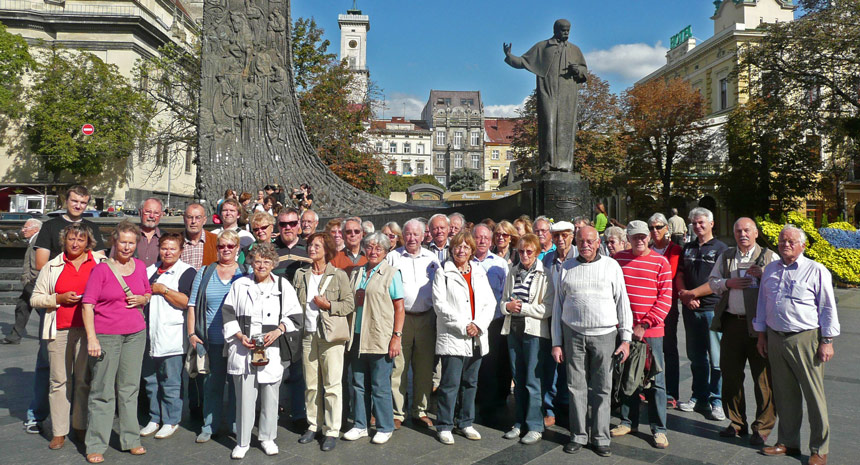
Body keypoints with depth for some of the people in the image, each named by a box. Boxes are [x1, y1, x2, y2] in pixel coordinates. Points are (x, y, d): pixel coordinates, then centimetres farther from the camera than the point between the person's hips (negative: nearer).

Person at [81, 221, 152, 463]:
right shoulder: (101, 269, -7)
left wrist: (143, 299, -3)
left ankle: (131, 439, 22)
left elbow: (148, 292, 21)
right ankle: (96, 445, 13)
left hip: (136, 334, 4)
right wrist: (91, 338, -15)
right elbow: (88, 304, -9)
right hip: (106, 335, -4)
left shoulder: (140, 266, 7)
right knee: (103, 390, 1)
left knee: (130, 388, 12)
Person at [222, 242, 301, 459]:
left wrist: (278, 330, -10)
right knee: (244, 397, 3)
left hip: (272, 350, 0)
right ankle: (242, 442, 17)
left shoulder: (283, 285, 5)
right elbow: (228, 313, 8)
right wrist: (239, 336, -5)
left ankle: (267, 437, 25)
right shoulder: (239, 285, 7)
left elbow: (294, 316, 5)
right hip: (242, 350, 0)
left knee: (270, 395, 8)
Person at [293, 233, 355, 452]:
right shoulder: (300, 274, 10)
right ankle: (313, 425, 25)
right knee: (311, 384, 11)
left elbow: (349, 304, -3)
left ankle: (332, 431, 8)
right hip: (307, 335, 4)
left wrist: (328, 305, -14)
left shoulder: (339, 275, -2)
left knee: (332, 384, -1)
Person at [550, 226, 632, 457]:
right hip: (573, 334, 1)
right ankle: (578, 435, 18)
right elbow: (557, 306, 10)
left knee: (602, 389, 4)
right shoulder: (565, 268, 9)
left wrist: (625, 338, 0)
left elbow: (623, 302, 5)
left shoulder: (611, 266, 5)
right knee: (576, 386, 6)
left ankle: (601, 438, 17)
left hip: (604, 334, -1)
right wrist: (556, 343, 6)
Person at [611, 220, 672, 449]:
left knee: (655, 380, 3)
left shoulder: (660, 262, -3)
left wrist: (645, 324, -12)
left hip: (651, 331, -2)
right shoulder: (618, 259, 5)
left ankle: (658, 429, 15)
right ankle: (628, 421, 28)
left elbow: (665, 298, -6)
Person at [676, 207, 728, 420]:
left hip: (713, 309, -5)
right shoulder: (688, 248, 14)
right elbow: (679, 274, 12)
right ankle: (699, 398, 22)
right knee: (696, 357, 12)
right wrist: (684, 295, -5)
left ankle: (716, 401, 8)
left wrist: (692, 293, -12)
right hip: (690, 309, 6)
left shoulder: (720, 249, -4)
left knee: (716, 359, -2)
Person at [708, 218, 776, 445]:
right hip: (731, 322, 4)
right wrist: (728, 283, -5)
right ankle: (737, 423, 26)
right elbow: (712, 282, 13)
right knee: (730, 375, 11)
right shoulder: (725, 256, 13)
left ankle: (762, 428, 15)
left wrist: (762, 274, -19)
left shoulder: (769, 257, 2)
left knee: (763, 378, 1)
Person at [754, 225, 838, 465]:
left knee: (814, 394, 0)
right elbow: (762, 303, 18)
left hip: (806, 339, -4)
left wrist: (827, 341, -5)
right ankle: (788, 442, 25)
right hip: (775, 338, 5)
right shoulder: (770, 270, 11)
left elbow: (828, 308, -2)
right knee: (784, 393, 12)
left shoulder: (816, 271, -2)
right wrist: (761, 334, 16)